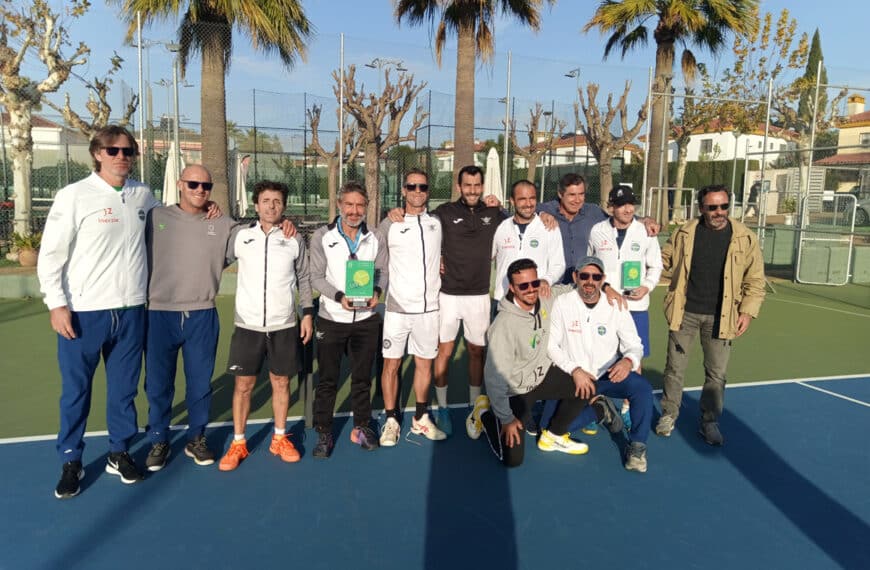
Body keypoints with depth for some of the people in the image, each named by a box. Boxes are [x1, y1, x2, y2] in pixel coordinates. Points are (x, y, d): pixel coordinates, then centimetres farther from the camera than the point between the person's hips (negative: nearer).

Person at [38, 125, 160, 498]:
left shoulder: (143, 195, 6)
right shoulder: (74, 196, -6)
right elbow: (51, 254, -5)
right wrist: (56, 304, -11)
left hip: (131, 310, 3)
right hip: (83, 312, -3)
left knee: (124, 387, 13)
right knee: (76, 390, 8)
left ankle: (119, 452, 28)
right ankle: (71, 462, 24)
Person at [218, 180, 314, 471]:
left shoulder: (295, 240, 3)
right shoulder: (241, 237, 1)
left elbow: (303, 278, 10)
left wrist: (307, 312, 4)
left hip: (284, 326, 1)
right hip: (248, 325, 0)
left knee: (281, 382, 9)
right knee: (243, 384, 4)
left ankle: (279, 439, 25)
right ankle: (238, 443, 19)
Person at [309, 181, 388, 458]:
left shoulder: (374, 239, 4)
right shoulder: (322, 237, -4)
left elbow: (383, 271, 4)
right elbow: (316, 277, -7)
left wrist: (377, 291, -17)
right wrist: (339, 296, -23)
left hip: (366, 320, 2)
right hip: (332, 319, -2)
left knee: (362, 377, 13)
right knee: (327, 379, 6)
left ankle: (361, 427, 30)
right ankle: (324, 433, 20)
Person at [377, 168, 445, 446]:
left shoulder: (437, 222, 7)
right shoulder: (390, 224, -1)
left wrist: (439, 264, 2)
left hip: (429, 307, 3)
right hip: (398, 307, -2)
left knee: (424, 363, 11)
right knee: (391, 364, 3)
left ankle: (421, 419, 26)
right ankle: (391, 421, 18)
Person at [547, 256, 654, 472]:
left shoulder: (616, 307, -4)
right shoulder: (562, 304, -7)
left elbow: (634, 345, -1)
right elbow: (551, 345, -6)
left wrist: (628, 361, -26)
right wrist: (575, 370, -19)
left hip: (609, 375, 0)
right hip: (573, 378, 0)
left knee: (642, 387, -29)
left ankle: (637, 446, -10)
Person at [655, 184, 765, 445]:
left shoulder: (745, 238, -3)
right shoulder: (684, 234, -1)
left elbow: (755, 280, 2)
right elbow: (664, 259, 13)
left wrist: (748, 311, -6)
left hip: (719, 317, 0)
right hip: (684, 313, 1)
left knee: (716, 373, 7)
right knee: (675, 367, 9)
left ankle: (709, 423, 24)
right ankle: (669, 414, 27)